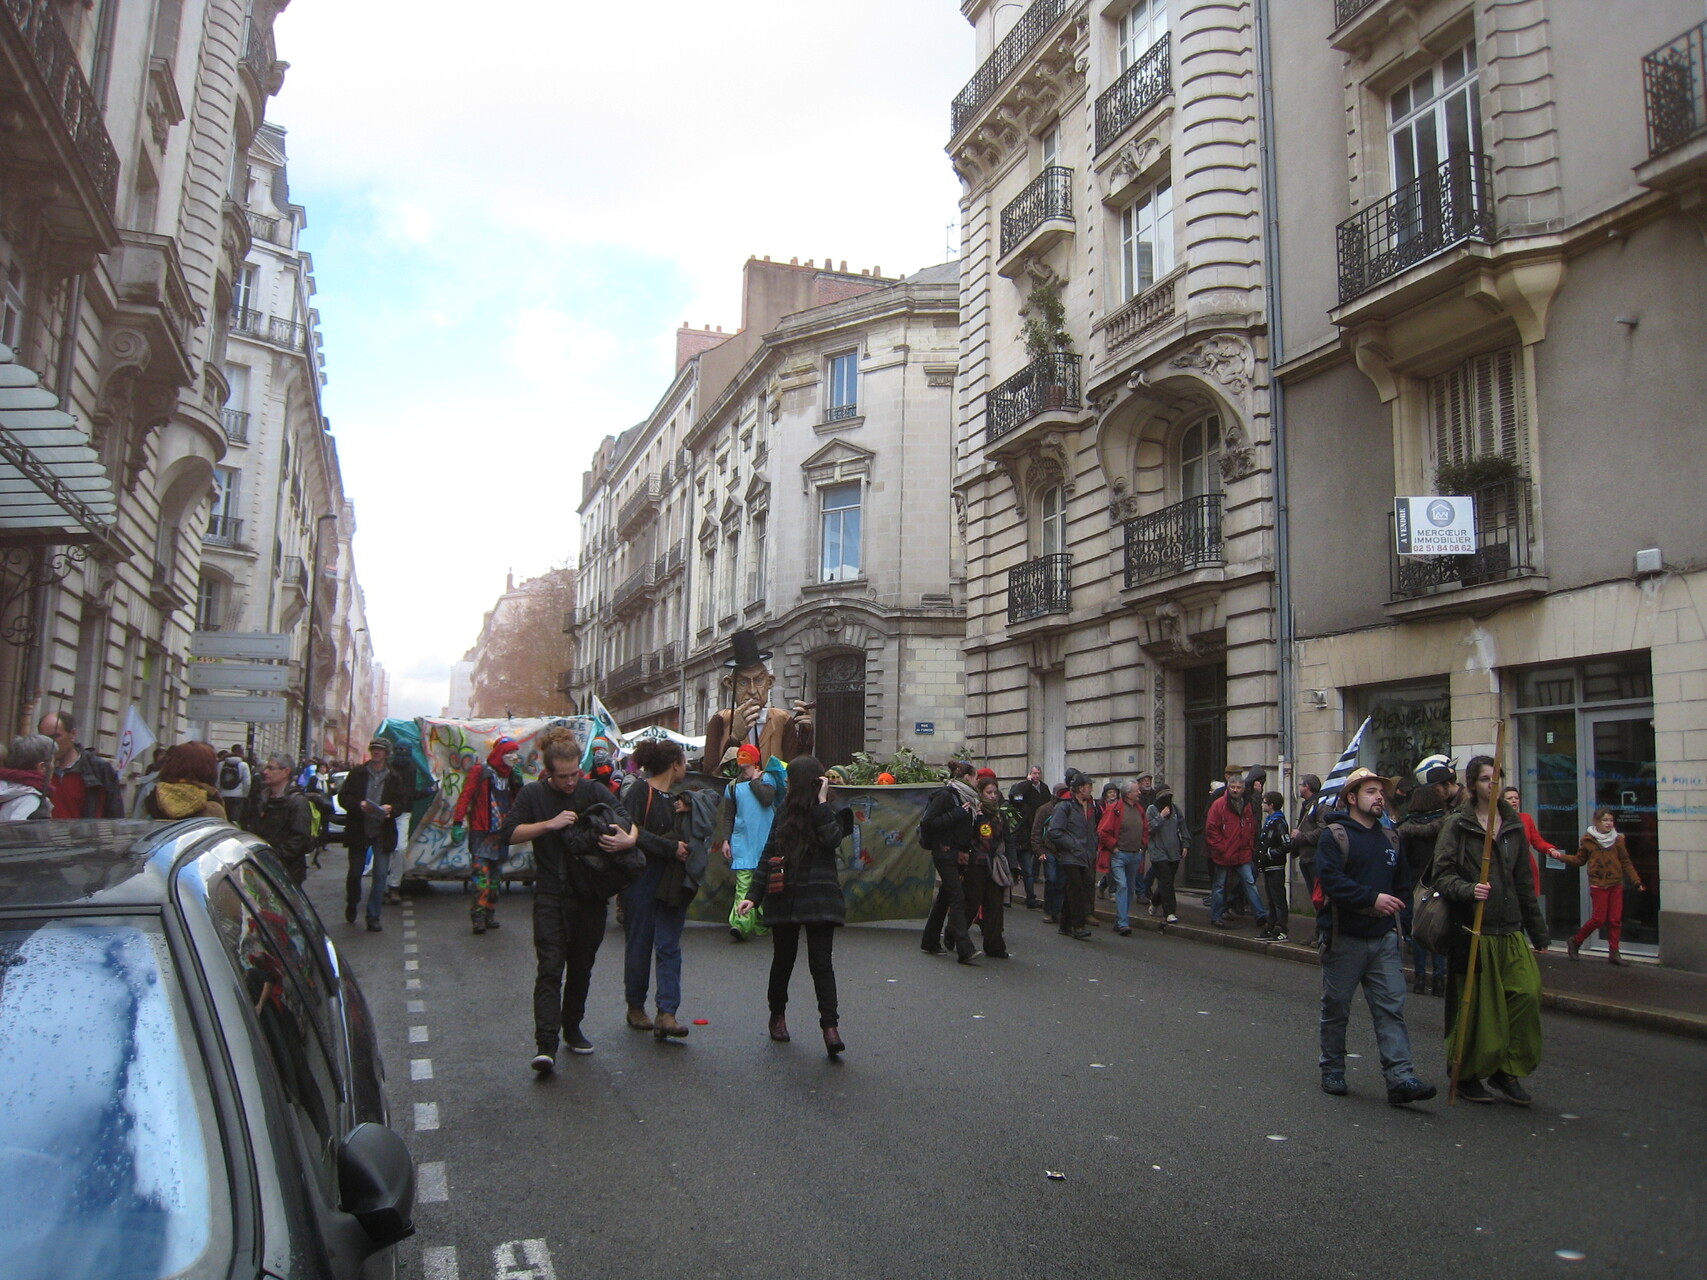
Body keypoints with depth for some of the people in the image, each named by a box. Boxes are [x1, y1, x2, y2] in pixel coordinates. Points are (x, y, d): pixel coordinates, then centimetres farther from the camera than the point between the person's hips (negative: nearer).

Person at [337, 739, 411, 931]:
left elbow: (403, 802, 5)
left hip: (383, 832, 0)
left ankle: (373, 917, 2)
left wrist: (391, 808, -17)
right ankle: (351, 904, 38)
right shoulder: (357, 773, 3)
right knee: (355, 872, 11)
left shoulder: (394, 778, 4)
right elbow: (343, 797, 1)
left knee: (380, 874, -5)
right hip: (358, 830, 0)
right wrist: (359, 805, -18)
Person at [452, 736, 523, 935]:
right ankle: (478, 916, -12)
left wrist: (518, 783, -5)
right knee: (481, 874, -12)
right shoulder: (481, 773, -5)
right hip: (481, 834, -6)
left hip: (500, 834, 6)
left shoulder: (511, 776, 13)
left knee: (495, 876, 11)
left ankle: (490, 914, 17)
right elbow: (465, 796, -10)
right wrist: (458, 822, -17)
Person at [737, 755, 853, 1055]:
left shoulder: (830, 814, -1)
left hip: (819, 900, -4)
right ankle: (777, 1015, 32)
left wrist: (821, 804, -16)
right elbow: (769, 855, 10)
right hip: (784, 896, 4)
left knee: (821, 962, -10)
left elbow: (832, 839, -23)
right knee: (783, 959, 13)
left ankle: (830, 1025, -10)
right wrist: (753, 895, 5)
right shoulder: (784, 811, 9)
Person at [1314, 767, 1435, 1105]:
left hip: (1384, 938, 5)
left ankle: (1400, 1078, -6)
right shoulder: (1334, 835, -7)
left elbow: (1402, 881, 24)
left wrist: (1393, 904, 8)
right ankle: (1332, 1070, 21)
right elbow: (1330, 879, -20)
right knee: (1336, 1008, 7)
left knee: (1392, 1008, -4)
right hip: (1344, 937, -5)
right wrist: (1372, 898, -25)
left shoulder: (1389, 838, 14)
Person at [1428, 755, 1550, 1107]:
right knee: (1476, 1007, 1)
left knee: (1528, 991, -11)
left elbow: (1524, 882, 17)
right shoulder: (1457, 825, -3)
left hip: (1510, 931, 4)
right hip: (1472, 930, -4)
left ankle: (1506, 1071, 6)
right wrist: (1468, 890, -27)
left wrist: (1538, 931, 18)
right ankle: (1467, 1076, 20)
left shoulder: (1514, 826, 12)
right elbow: (1441, 875, -8)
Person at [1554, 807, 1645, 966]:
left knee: (1615, 920, 3)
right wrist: (1561, 857, -4)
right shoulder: (1588, 840, -1)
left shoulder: (1617, 839, 4)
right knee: (1598, 919, -5)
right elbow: (1579, 860, 8)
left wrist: (1636, 881, 1)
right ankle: (1575, 941, 13)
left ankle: (1614, 953, 11)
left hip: (1616, 885, 3)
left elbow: (1626, 862, 7)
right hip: (1598, 885, -3)